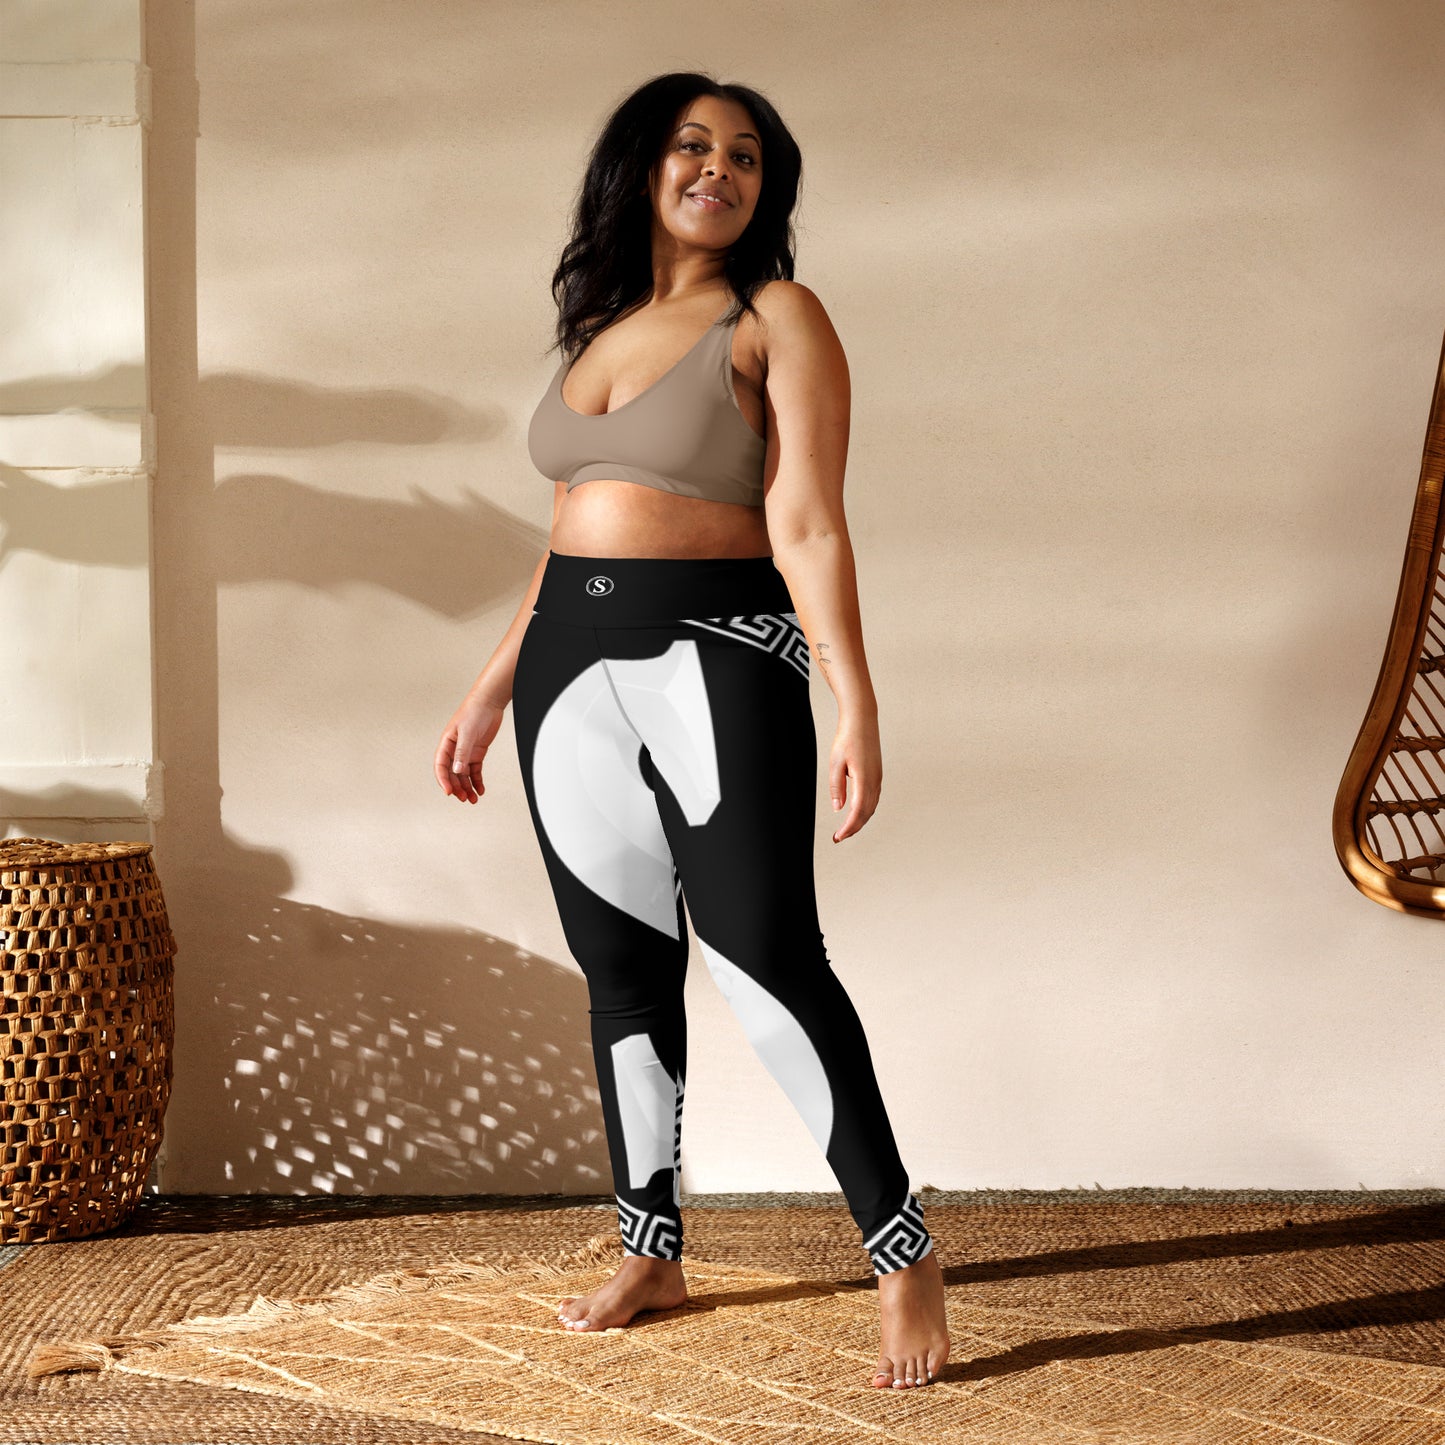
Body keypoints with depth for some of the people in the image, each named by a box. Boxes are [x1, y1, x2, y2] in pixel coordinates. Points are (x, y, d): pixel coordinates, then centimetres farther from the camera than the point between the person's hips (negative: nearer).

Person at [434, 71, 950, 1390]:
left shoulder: (777, 321, -3)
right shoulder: (599, 329, 16)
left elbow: (806, 527, -11)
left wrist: (856, 702, -20)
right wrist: (493, 690, 20)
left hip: (718, 657, -6)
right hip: (573, 668, 6)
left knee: (765, 957, -12)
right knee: (622, 965, 10)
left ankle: (905, 1257, -3)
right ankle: (653, 1252, 21)